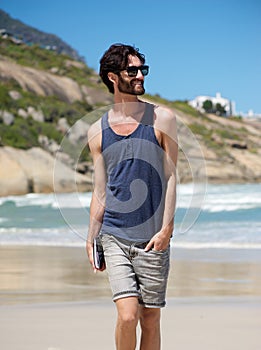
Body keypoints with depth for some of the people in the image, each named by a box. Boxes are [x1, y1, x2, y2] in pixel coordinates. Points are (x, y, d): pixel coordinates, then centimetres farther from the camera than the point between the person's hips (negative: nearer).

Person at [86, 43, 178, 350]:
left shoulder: (162, 119, 3)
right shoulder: (97, 131, 8)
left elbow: (171, 176, 0)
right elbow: (100, 191, 13)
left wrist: (166, 228, -9)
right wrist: (91, 238, 8)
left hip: (153, 238, 0)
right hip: (114, 236, 0)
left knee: (150, 320, 4)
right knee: (127, 316, -12)